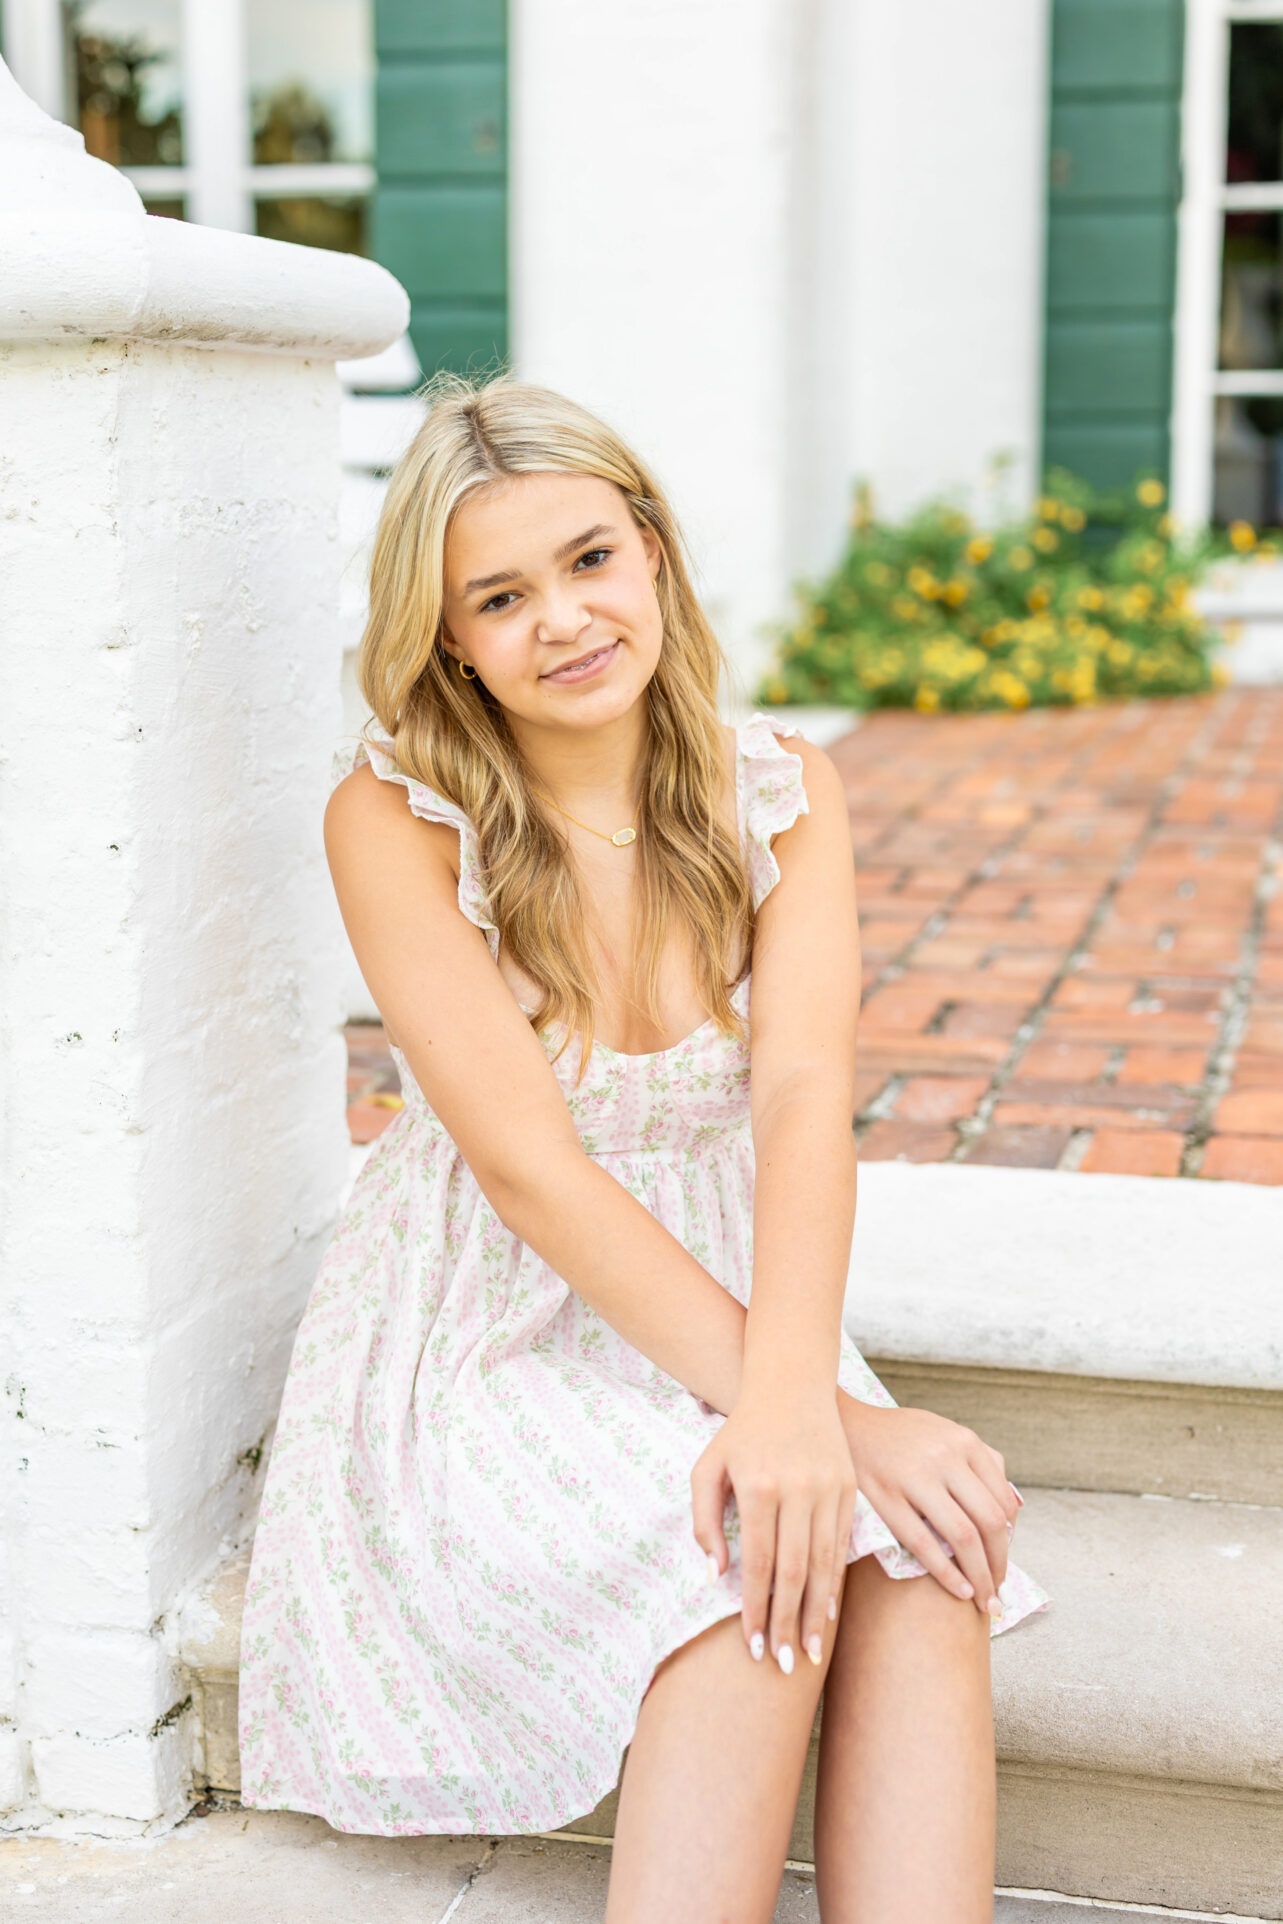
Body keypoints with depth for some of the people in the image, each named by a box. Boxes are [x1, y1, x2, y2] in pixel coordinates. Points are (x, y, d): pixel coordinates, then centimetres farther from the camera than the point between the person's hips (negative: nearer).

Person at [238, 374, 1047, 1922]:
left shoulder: (780, 791, -2)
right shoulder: (395, 819, -12)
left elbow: (803, 1091, -17)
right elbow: (526, 1162, -20)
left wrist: (788, 1391, -37)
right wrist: (808, 1408, -29)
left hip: (719, 1310, 3)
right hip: (483, 1346, -3)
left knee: (915, 1567, -27)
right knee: (768, 1564, -31)